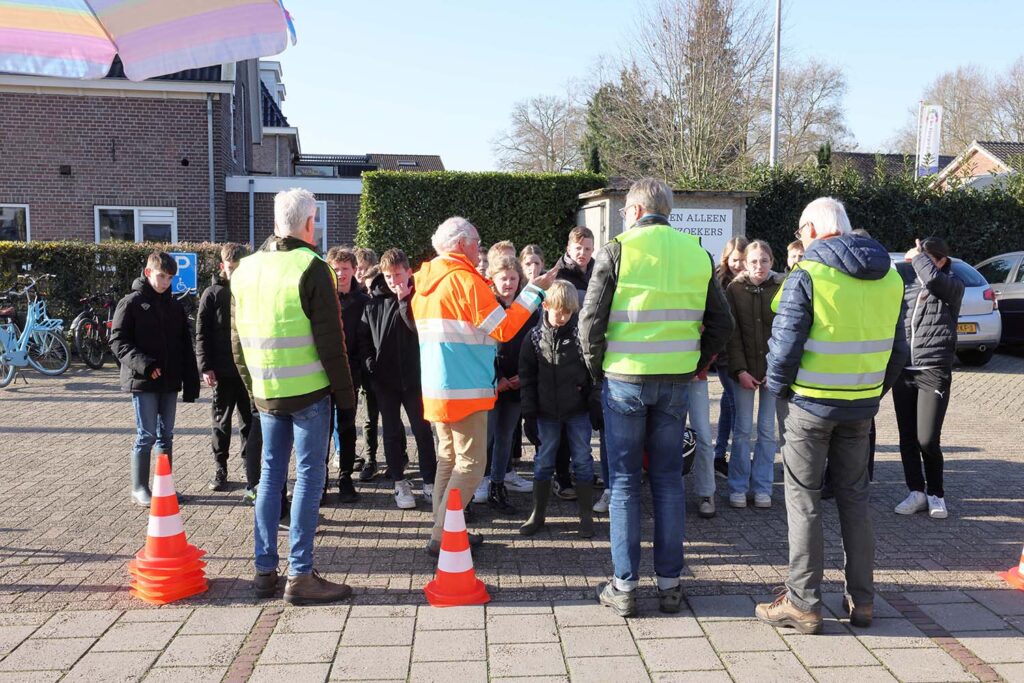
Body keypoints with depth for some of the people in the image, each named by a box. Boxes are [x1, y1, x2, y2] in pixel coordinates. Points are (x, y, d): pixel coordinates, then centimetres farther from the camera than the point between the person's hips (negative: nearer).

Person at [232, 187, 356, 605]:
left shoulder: (246, 269, 10)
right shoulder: (311, 267, -11)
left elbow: (238, 339, 14)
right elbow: (330, 340, -13)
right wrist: (345, 393, -5)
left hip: (266, 393, 6)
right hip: (308, 391, -6)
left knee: (271, 475, 13)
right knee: (309, 476, -1)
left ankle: (265, 570, 17)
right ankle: (300, 576, 1)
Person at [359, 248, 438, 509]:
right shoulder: (375, 301, 3)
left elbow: (420, 327, -18)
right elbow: (363, 336, 8)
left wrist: (405, 300, -19)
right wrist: (369, 363, 0)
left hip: (413, 377, -2)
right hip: (383, 378, 2)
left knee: (422, 430, 4)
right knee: (392, 432, 10)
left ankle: (429, 482, 14)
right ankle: (399, 482, 21)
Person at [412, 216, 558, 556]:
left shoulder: (424, 282, 11)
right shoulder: (465, 280, -15)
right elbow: (504, 329, -16)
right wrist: (535, 289, -10)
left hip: (435, 387, 9)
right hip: (465, 390, -9)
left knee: (448, 458, 17)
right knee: (471, 464, -2)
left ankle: (442, 531, 22)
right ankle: (442, 537, -2)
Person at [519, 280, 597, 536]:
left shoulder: (580, 333, -7)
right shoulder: (536, 336, -1)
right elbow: (526, 372, 3)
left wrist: (594, 398, -8)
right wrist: (529, 406, -1)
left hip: (577, 410, -2)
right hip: (547, 410, 2)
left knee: (582, 460, 7)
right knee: (543, 461, 11)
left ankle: (586, 516, 19)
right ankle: (538, 514, 22)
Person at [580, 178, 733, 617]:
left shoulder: (617, 252, -7)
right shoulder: (697, 254, 6)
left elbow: (591, 320, -10)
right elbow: (721, 323, 8)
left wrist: (595, 366, 4)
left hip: (624, 379, -3)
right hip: (676, 382, 3)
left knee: (624, 482, 5)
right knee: (668, 479, 12)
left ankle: (625, 586, 10)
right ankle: (669, 583, 18)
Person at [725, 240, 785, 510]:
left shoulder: (782, 288, -1)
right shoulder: (734, 289, 0)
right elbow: (732, 333, -2)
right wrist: (740, 370, -9)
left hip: (774, 369, 0)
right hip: (744, 370, 0)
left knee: (767, 429, 7)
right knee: (742, 429, 2)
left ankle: (762, 487, 17)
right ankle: (738, 487, 13)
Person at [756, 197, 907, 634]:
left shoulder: (808, 275, -13)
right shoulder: (890, 277, 7)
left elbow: (785, 345, -15)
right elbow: (897, 350, 11)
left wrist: (777, 387, 2)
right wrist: (874, 390, 19)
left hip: (813, 402, -6)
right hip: (861, 406, 6)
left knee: (804, 500, 4)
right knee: (854, 496, 16)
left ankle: (803, 603, 9)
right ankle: (861, 599, 22)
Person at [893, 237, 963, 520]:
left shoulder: (953, 286, -1)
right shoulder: (909, 285, 13)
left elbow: (932, 278, -23)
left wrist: (917, 256, -8)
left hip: (934, 372, -4)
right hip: (902, 370, 5)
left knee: (927, 440, -7)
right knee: (907, 438, 7)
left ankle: (936, 494, 13)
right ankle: (916, 492, 21)